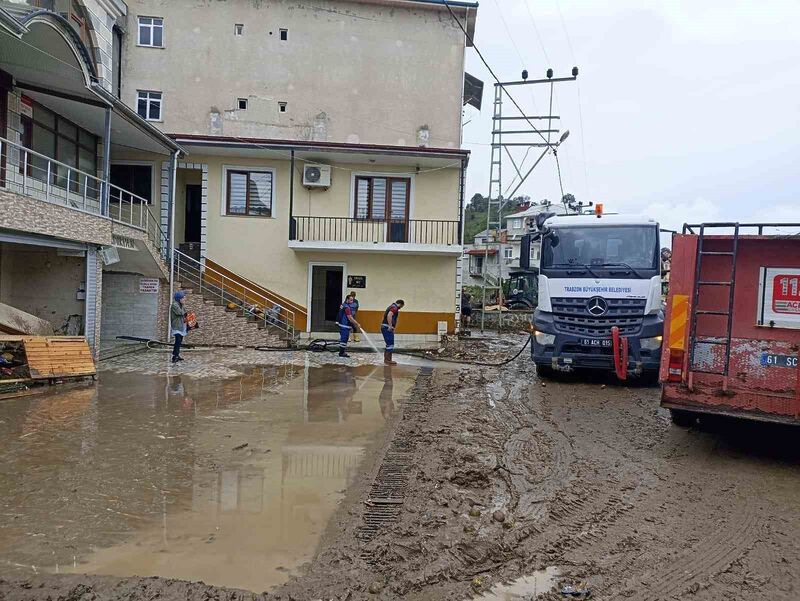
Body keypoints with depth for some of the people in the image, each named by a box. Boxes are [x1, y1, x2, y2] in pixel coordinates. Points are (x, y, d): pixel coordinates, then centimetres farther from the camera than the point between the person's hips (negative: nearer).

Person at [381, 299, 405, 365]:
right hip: (387, 328, -10)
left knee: (389, 344, 16)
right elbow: (389, 316, -29)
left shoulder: (392, 306, 20)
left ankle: (386, 359, 21)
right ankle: (388, 360, -4)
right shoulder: (395, 308, -12)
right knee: (390, 344, -6)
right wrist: (390, 326, -23)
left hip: (384, 327, 10)